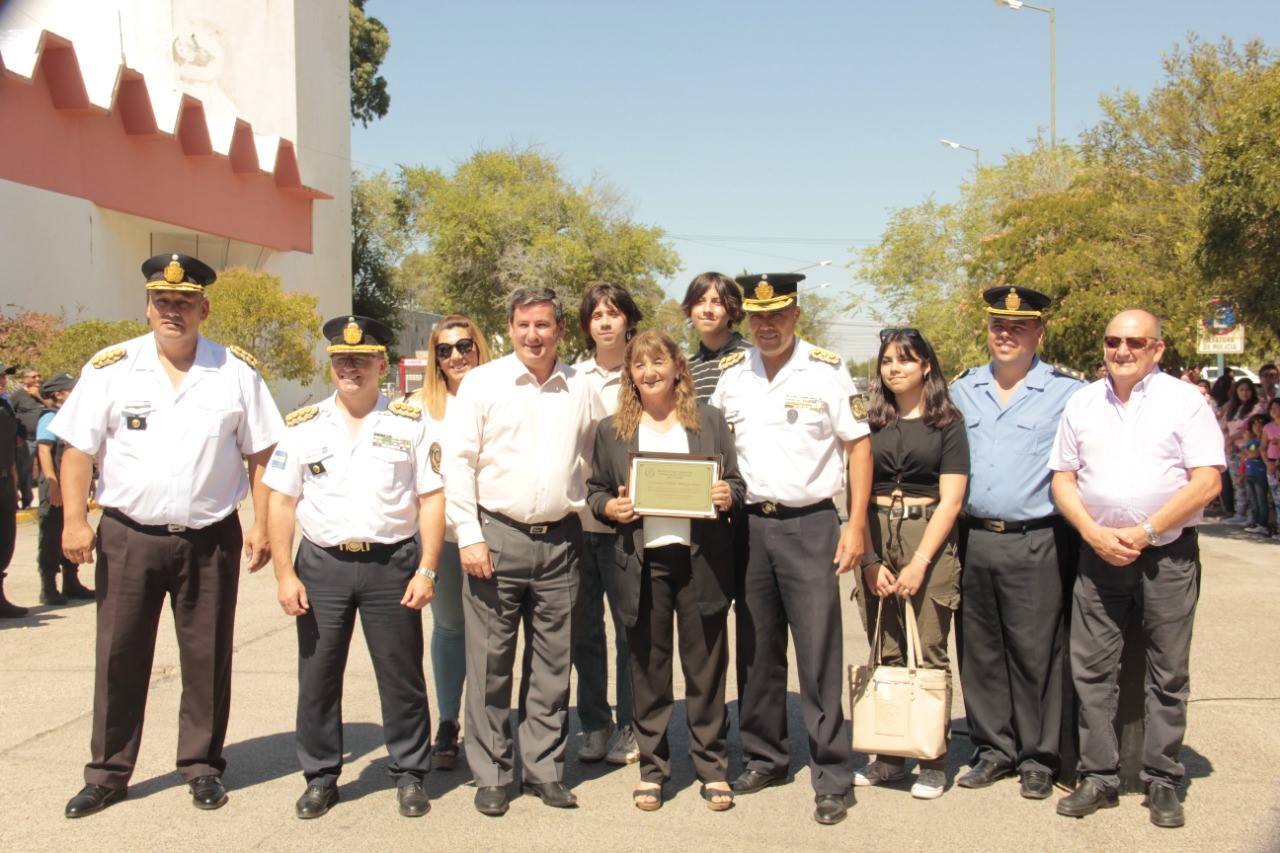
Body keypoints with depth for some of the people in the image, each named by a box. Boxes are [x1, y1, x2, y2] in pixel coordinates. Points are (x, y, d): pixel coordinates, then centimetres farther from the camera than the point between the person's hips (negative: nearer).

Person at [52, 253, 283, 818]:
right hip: (128, 537, 0)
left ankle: (202, 766, 23)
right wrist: (74, 520, -7)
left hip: (211, 538, 0)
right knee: (119, 658, 7)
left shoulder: (236, 371, 3)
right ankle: (107, 774, 20)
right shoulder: (110, 368, 2)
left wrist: (261, 524, -2)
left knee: (207, 659, 8)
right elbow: (78, 449, 2)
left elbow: (262, 454, 4)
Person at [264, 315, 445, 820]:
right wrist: (285, 574, -2)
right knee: (317, 676, 7)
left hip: (393, 564, -1)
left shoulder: (410, 424, 4)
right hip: (322, 564, 2)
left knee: (402, 676, 4)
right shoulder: (303, 427, 7)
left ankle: (409, 775, 18)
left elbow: (432, 500, 2)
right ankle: (320, 777, 21)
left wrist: (426, 570, -6)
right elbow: (281, 503, 6)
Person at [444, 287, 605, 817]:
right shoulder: (482, 384, 1)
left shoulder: (581, 390, 9)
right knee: (490, 663, 2)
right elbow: (459, 462, -2)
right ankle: (490, 775, 13)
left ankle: (544, 768, 20)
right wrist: (469, 535, -8)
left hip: (560, 540, 3)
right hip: (497, 537, -2)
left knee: (553, 664, 8)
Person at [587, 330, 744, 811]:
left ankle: (713, 768, 19)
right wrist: (610, 507, -8)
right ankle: (652, 769, 21)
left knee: (706, 667, 6)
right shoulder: (611, 429, 10)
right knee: (647, 669, 8)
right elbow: (595, 490, 12)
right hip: (642, 562, 1)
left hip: (701, 559, 0)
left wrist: (728, 496, -12)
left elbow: (735, 482, 9)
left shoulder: (709, 420, 9)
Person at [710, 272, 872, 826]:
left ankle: (833, 778, 5)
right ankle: (764, 758, 26)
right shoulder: (731, 377, 8)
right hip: (749, 524, 4)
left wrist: (855, 526, -7)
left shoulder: (826, 370, -4)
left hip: (810, 524, -4)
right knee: (757, 651, 12)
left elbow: (858, 446, -2)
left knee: (819, 654, -4)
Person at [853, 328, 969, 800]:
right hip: (875, 538, 3)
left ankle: (933, 763, 6)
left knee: (929, 653, -3)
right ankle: (888, 757, 14)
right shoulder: (871, 422, 10)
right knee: (885, 654, 5)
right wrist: (871, 559, -5)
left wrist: (918, 563, -12)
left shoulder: (947, 423, 2)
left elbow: (950, 500, -4)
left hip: (929, 538, -3)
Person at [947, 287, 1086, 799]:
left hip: (1036, 542, -4)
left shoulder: (1067, 392, -1)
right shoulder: (962, 390, 12)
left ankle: (1039, 758, 13)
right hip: (973, 540, 4)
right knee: (980, 651, 9)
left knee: (1036, 652, 0)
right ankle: (993, 749, 22)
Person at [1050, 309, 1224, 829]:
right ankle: (1099, 777, 13)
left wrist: (1144, 532, -13)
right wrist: (1094, 533, -7)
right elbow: (1062, 479, 9)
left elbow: (1207, 482, -7)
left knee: (1168, 673, 4)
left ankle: (1162, 781, 15)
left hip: (1168, 554, -3)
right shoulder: (1082, 403, 10)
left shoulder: (1184, 401, -1)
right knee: (1091, 668, 3)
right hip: (1098, 552, 3)